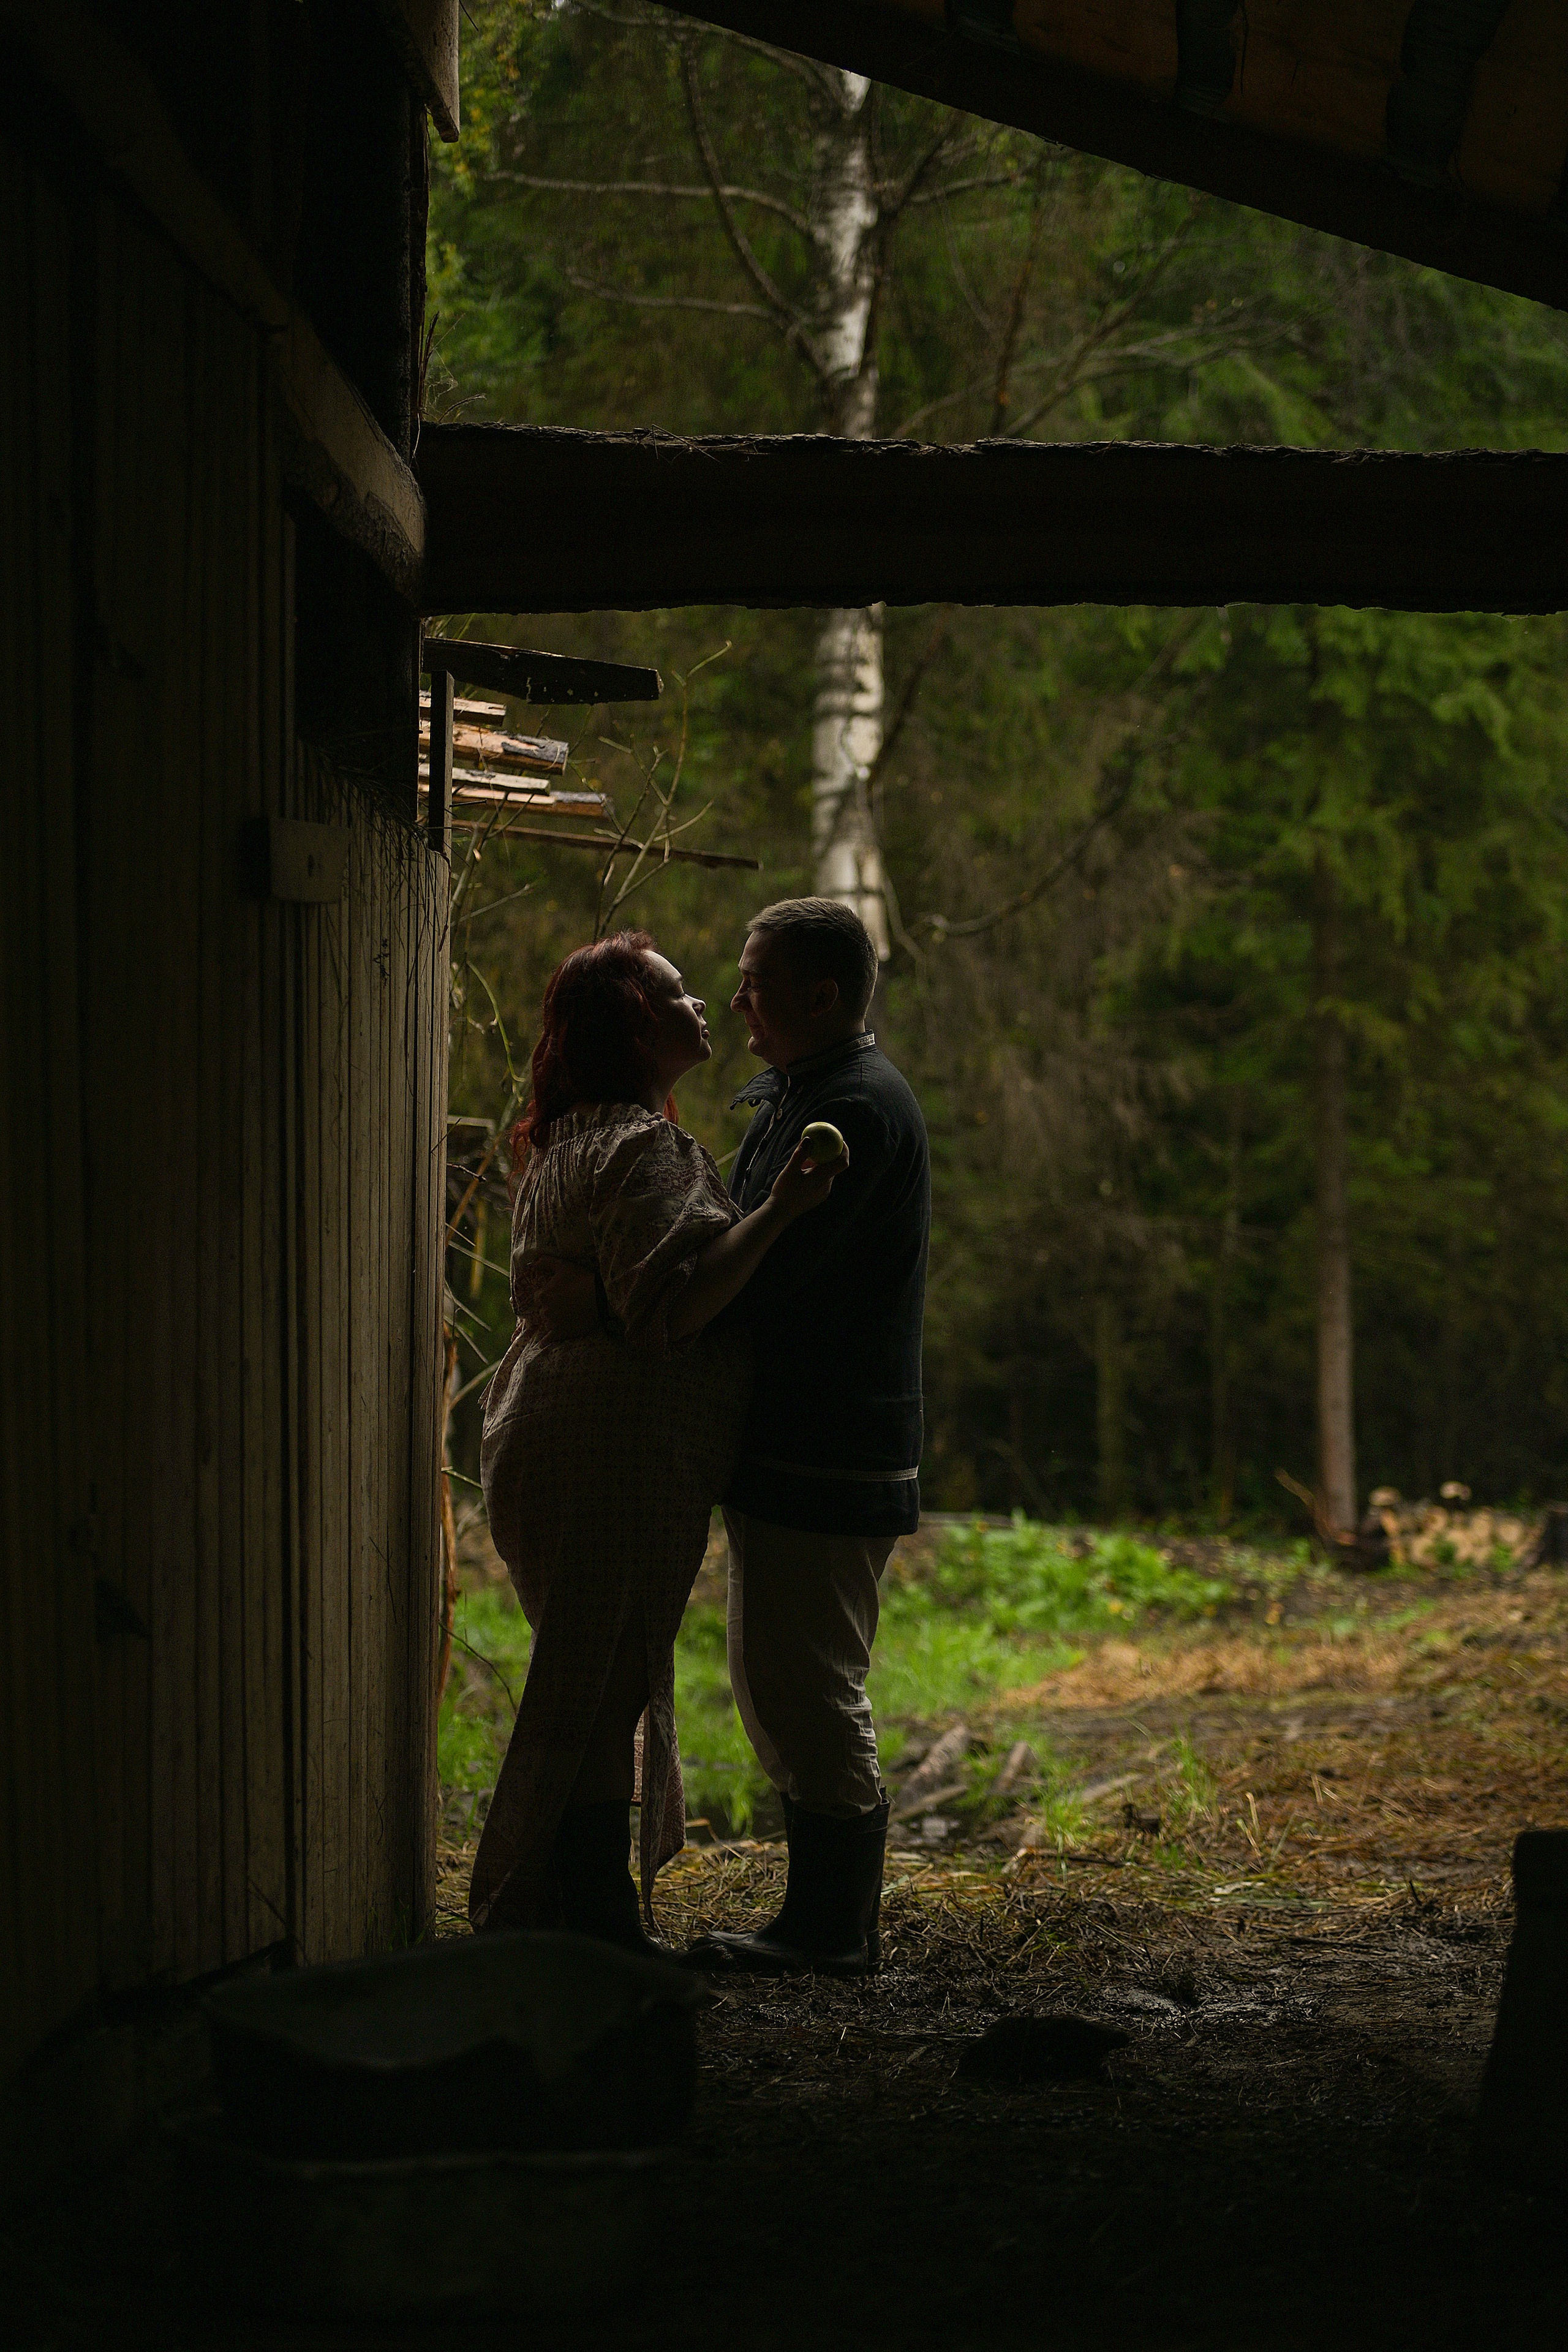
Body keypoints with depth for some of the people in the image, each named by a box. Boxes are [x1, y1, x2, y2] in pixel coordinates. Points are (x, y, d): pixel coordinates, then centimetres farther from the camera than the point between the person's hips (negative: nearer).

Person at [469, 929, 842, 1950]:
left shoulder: (570, 1142, 19)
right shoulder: (644, 1147, -15)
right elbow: (672, 1304, -25)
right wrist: (778, 1210, -26)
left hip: (556, 1438, 11)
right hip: (623, 1452, -11)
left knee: (599, 1684, 15)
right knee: (602, 1686, -6)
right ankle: (576, 1914, -3)